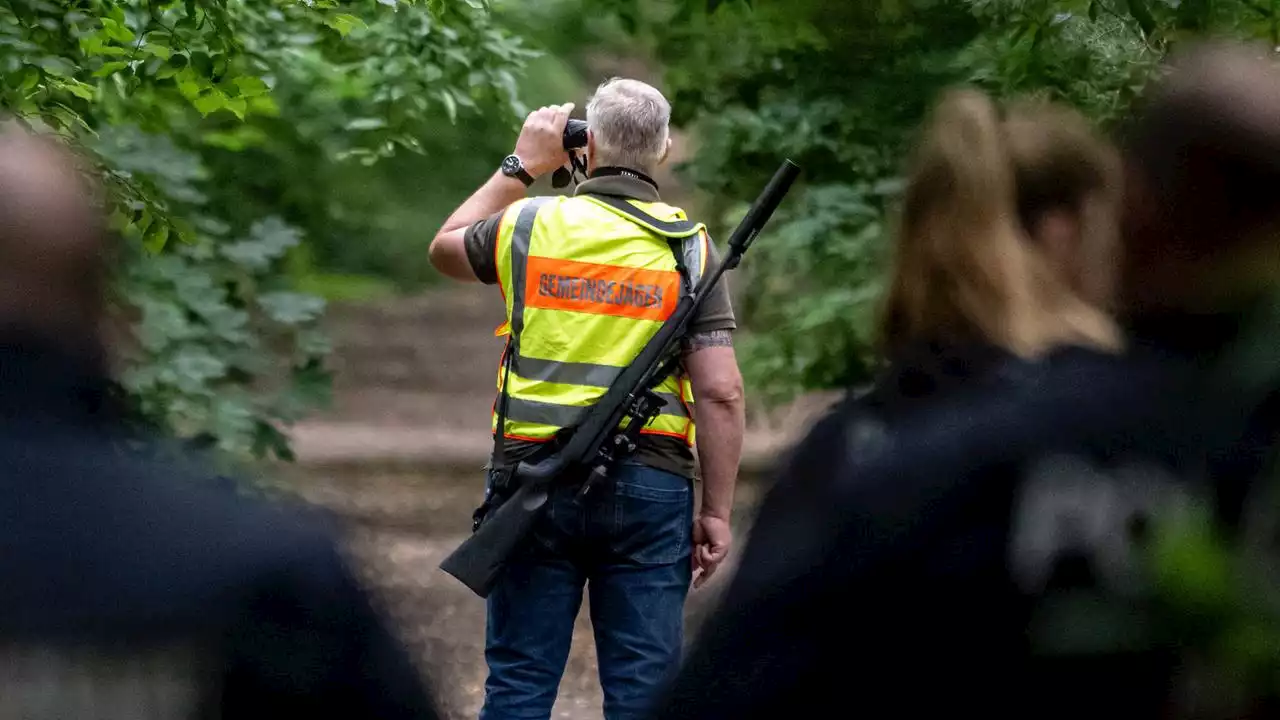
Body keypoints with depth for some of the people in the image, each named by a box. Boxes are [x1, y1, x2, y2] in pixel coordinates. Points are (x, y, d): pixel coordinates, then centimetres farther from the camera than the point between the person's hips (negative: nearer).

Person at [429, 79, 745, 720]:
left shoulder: (529, 225, 1)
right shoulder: (689, 246, 0)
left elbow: (445, 249, 25)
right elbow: (721, 392, -6)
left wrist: (521, 165, 28)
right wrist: (716, 512, 0)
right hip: (650, 482, 0)